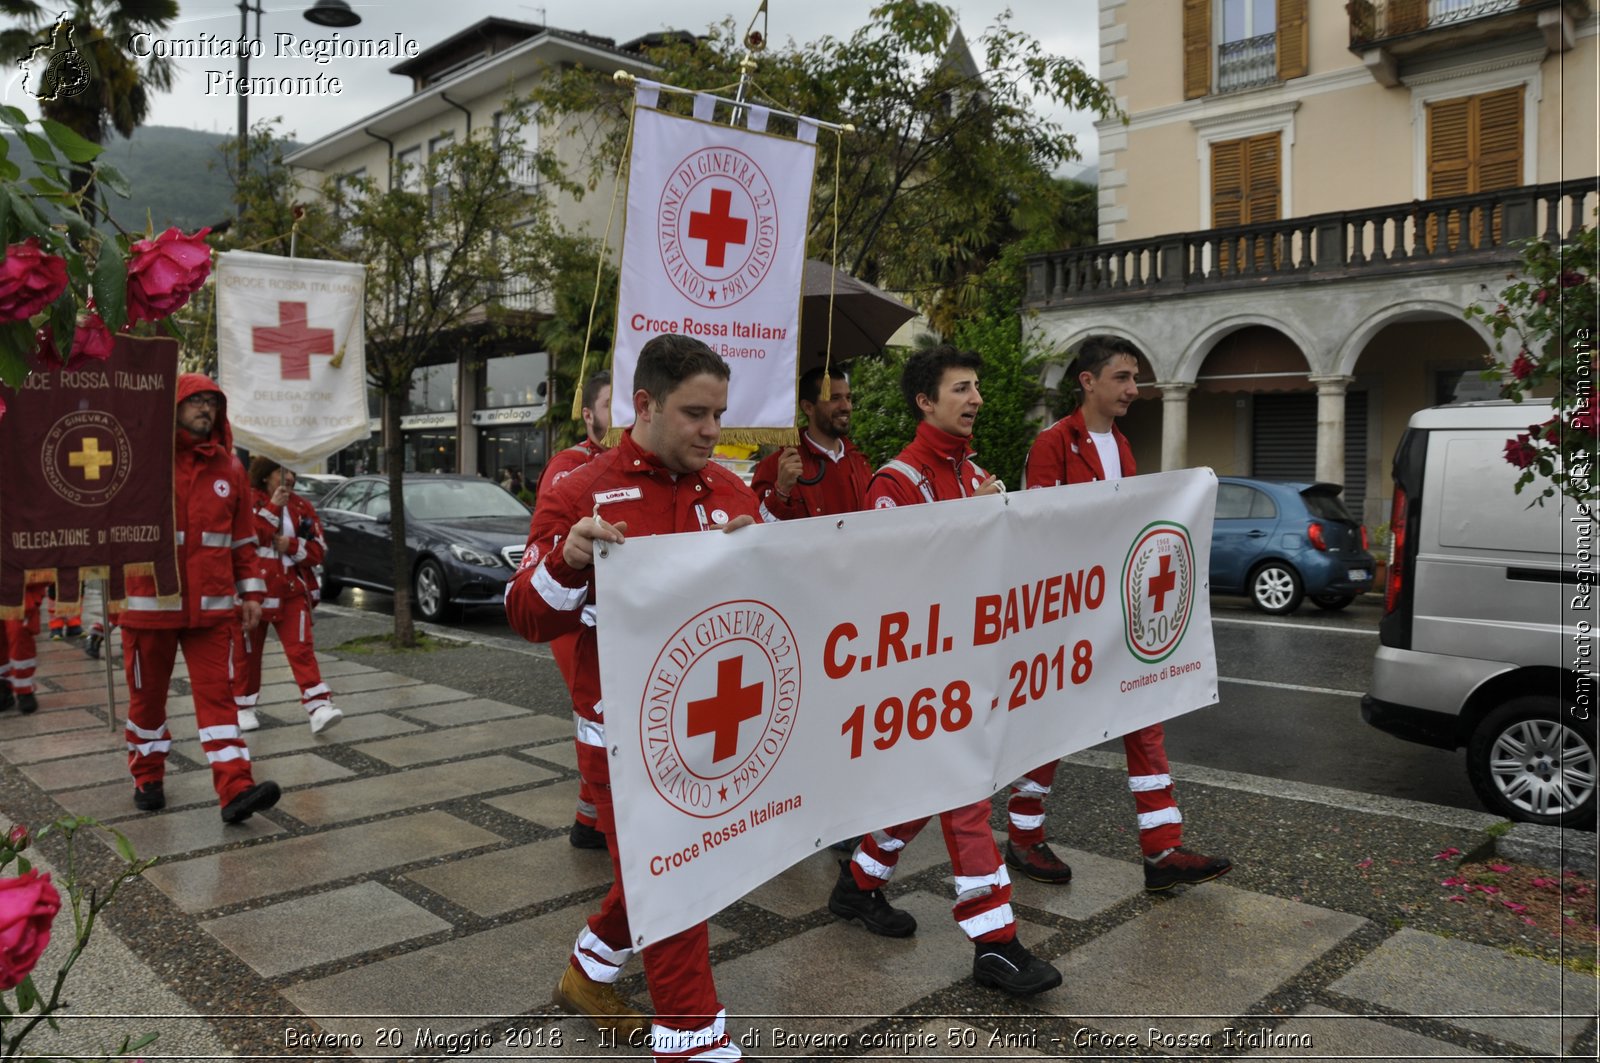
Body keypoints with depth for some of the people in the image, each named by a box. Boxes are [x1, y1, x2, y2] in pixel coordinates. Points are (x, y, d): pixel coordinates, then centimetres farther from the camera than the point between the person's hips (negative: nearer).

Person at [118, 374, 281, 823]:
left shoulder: (228, 467, 8)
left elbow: (243, 537, 12)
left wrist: (251, 591, 7)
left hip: (212, 606, 2)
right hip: (151, 603, -2)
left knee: (218, 695, -4)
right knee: (147, 695, 12)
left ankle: (235, 790, -9)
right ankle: (147, 778, 31)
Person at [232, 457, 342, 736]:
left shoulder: (302, 506, 7)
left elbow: (319, 549, 4)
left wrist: (291, 545, -13)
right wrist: (273, 507, -20)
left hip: (292, 590, 2)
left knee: (301, 649, -8)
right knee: (249, 651, 10)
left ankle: (318, 707, -15)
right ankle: (244, 707, 28)